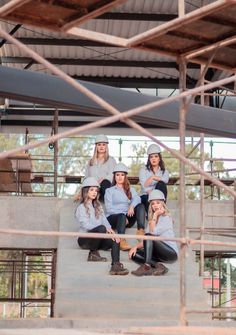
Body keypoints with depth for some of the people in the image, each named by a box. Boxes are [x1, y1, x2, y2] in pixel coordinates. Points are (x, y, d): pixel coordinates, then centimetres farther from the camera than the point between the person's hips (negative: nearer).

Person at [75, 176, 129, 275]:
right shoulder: (81, 207, -2)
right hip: (84, 239, -7)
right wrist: (106, 229, -24)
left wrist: (110, 230, -11)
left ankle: (115, 266, -33)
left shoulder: (98, 206, 21)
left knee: (115, 240, -21)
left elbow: (105, 221, 11)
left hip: (97, 239, 7)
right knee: (101, 228, -34)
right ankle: (93, 253, -18)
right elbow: (85, 225, -15)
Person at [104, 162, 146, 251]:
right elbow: (109, 207, -1)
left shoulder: (130, 190, 25)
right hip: (113, 217, -3)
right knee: (122, 216, -37)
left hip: (128, 218, 3)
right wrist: (123, 215, -16)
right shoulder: (109, 191, 15)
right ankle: (122, 240, -57)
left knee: (140, 206, -21)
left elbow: (137, 198, 2)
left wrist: (132, 206, -22)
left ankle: (141, 231, -41)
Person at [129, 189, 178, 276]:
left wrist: (155, 215, -8)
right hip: (159, 254, 8)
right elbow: (146, 241, 9)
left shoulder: (166, 218, -4)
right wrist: (136, 247, -8)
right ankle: (158, 266, -21)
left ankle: (146, 266, -33)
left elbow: (153, 232, -17)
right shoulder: (152, 220, 17)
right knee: (134, 254, -7)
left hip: (171, 252, -8)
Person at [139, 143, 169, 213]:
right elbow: (144, 186, -12)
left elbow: (165, 180, -14)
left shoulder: (164, 171, 13)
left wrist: (153, 177, -19)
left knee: (161, 184, -27)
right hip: (145, 196, -2)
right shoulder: (143, 170, 6)